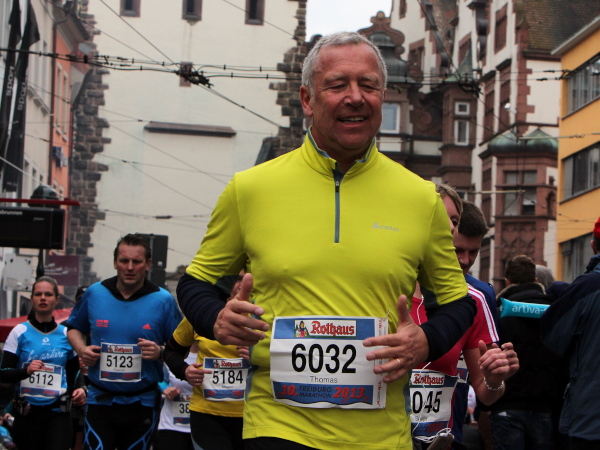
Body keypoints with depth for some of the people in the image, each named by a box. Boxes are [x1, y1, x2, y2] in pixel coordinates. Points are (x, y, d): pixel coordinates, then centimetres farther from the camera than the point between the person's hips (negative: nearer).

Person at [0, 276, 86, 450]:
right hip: (27, 413, -1)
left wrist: (78, 390, -5)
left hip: (58, 413, 1)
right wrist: (26, 371, -22)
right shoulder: (20, 332, 1)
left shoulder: (66, 334, 7)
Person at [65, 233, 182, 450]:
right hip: (100, 399, 1)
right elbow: (74, 327, 19)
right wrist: (81, 348, -1)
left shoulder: (163, 300, -4)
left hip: (142, 403, -1)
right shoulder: (94, 294, 2)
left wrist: (160, 351, -17)